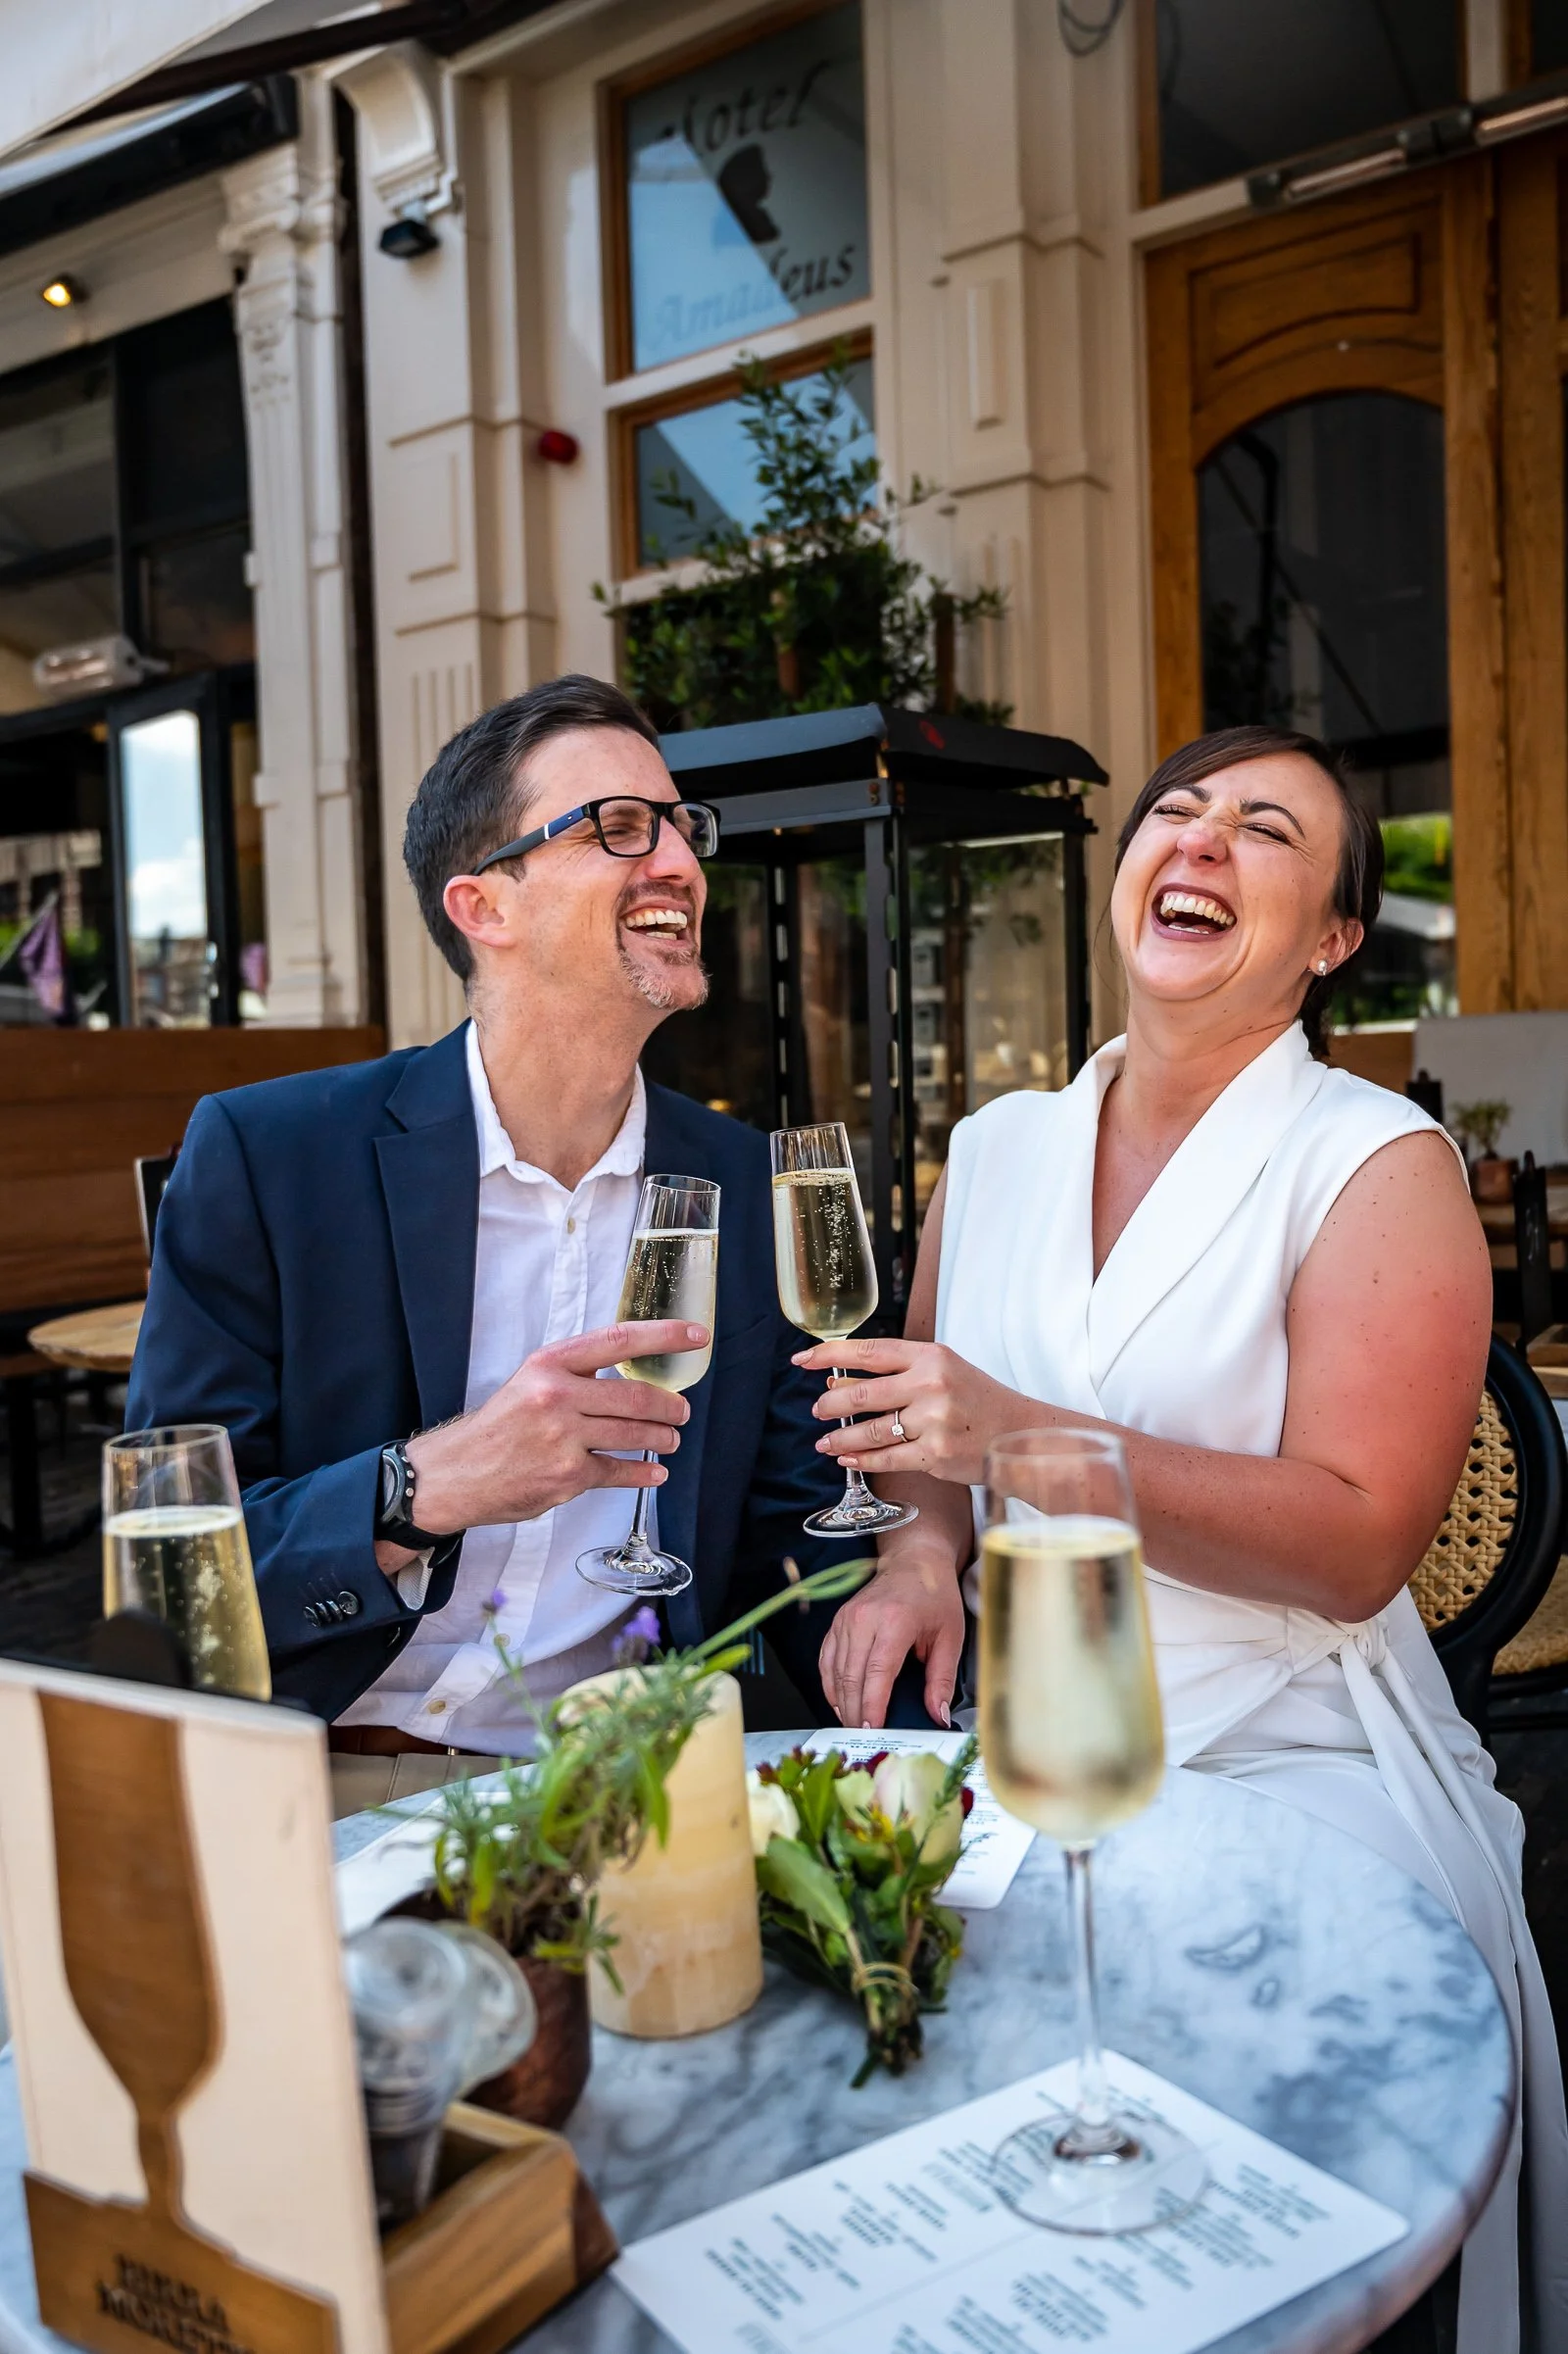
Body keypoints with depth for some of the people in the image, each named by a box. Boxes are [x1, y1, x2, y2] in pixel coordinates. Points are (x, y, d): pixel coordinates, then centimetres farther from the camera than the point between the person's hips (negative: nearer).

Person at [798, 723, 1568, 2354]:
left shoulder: (1380, 1167, -6)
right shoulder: (995, 1149, 8)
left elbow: (1357, 1545, -14)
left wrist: (1027, 1439, -23)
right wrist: (921, 1550, -6)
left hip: (1292, 1760, -3)